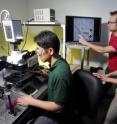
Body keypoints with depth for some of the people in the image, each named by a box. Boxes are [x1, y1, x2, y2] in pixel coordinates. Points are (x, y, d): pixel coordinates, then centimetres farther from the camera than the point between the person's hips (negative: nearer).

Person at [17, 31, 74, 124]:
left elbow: (58, 106, -26)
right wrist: (48, 74, 1)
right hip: (53, 107, 8)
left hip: (57, 115, -7)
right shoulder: (58, 63, -8)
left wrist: (31, 101, -20)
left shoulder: (60, 73, -35)